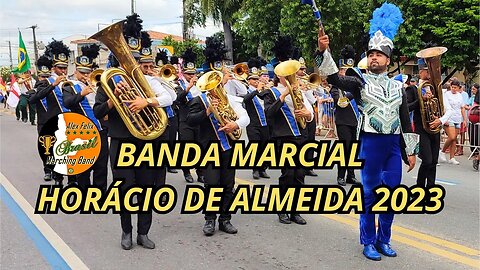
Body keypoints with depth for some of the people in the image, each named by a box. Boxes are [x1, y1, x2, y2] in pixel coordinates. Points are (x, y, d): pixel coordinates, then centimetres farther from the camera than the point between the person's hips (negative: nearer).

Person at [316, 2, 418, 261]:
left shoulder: (398, 86, 11)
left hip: (393, 145, 4)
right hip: (371, 143, -4)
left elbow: (405, 121, 12)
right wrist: (323, 51, -30)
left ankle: (384, 240, 24)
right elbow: (335, 78, -16)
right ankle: (368, 242, 14)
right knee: (369, 194, 2)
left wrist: (411, 151, 10)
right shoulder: (360, 82, 1)